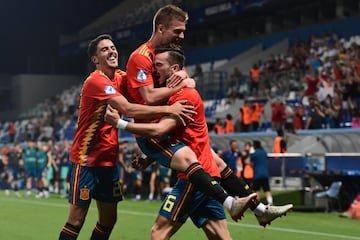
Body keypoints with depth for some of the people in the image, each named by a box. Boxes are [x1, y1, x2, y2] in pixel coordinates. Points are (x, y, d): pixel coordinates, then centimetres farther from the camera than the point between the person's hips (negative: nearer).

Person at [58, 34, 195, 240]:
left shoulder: (120, 77, 6)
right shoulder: (96, 81, -18)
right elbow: (128, 109, -29)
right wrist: (168, 109, -29)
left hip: (108, 159, 8)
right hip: (86, 159, -8)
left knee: (109, 219, 10)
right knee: (76, 221, -5)